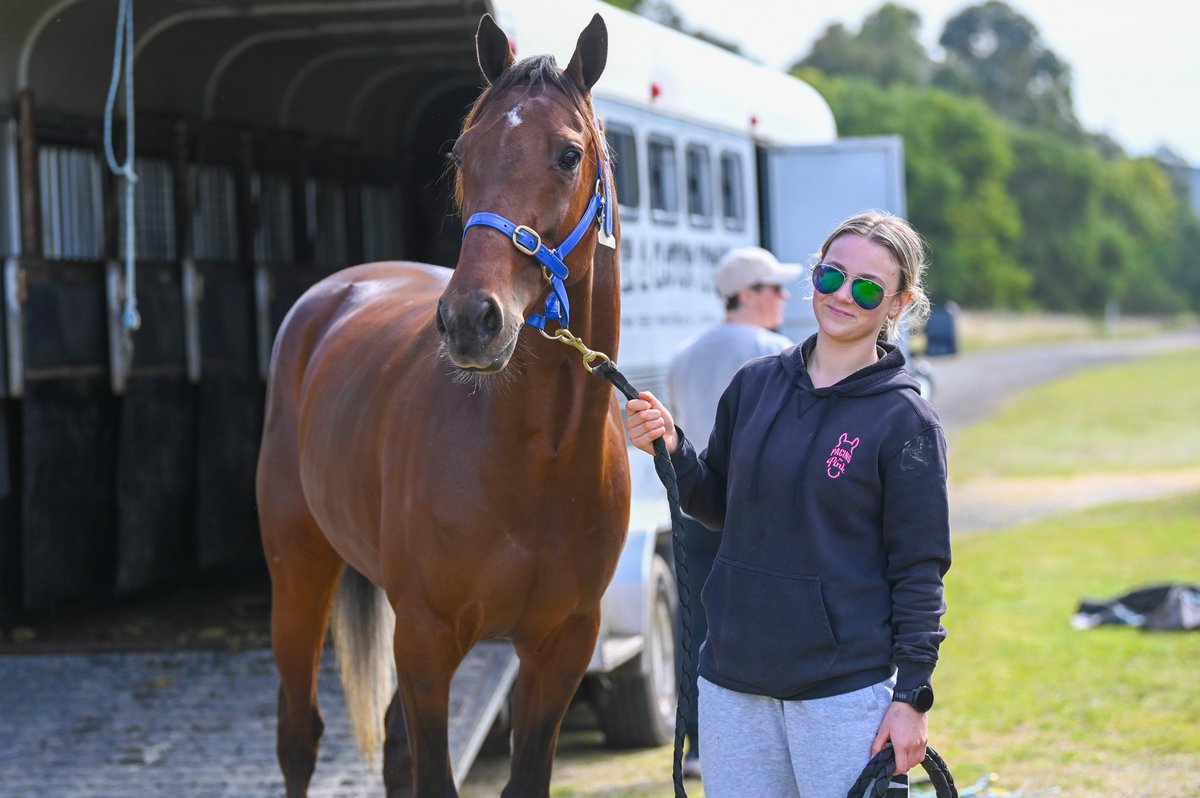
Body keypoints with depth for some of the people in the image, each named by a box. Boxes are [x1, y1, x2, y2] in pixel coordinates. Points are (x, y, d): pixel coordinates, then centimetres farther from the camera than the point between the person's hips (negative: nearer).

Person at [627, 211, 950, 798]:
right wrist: (672, 452, -3)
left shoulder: (906, 419, -7)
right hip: (732, 683, 5)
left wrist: (912, 695, -10)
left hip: (847, 688, -4)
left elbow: (919, 571, -6)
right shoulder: (754, 385, 5)